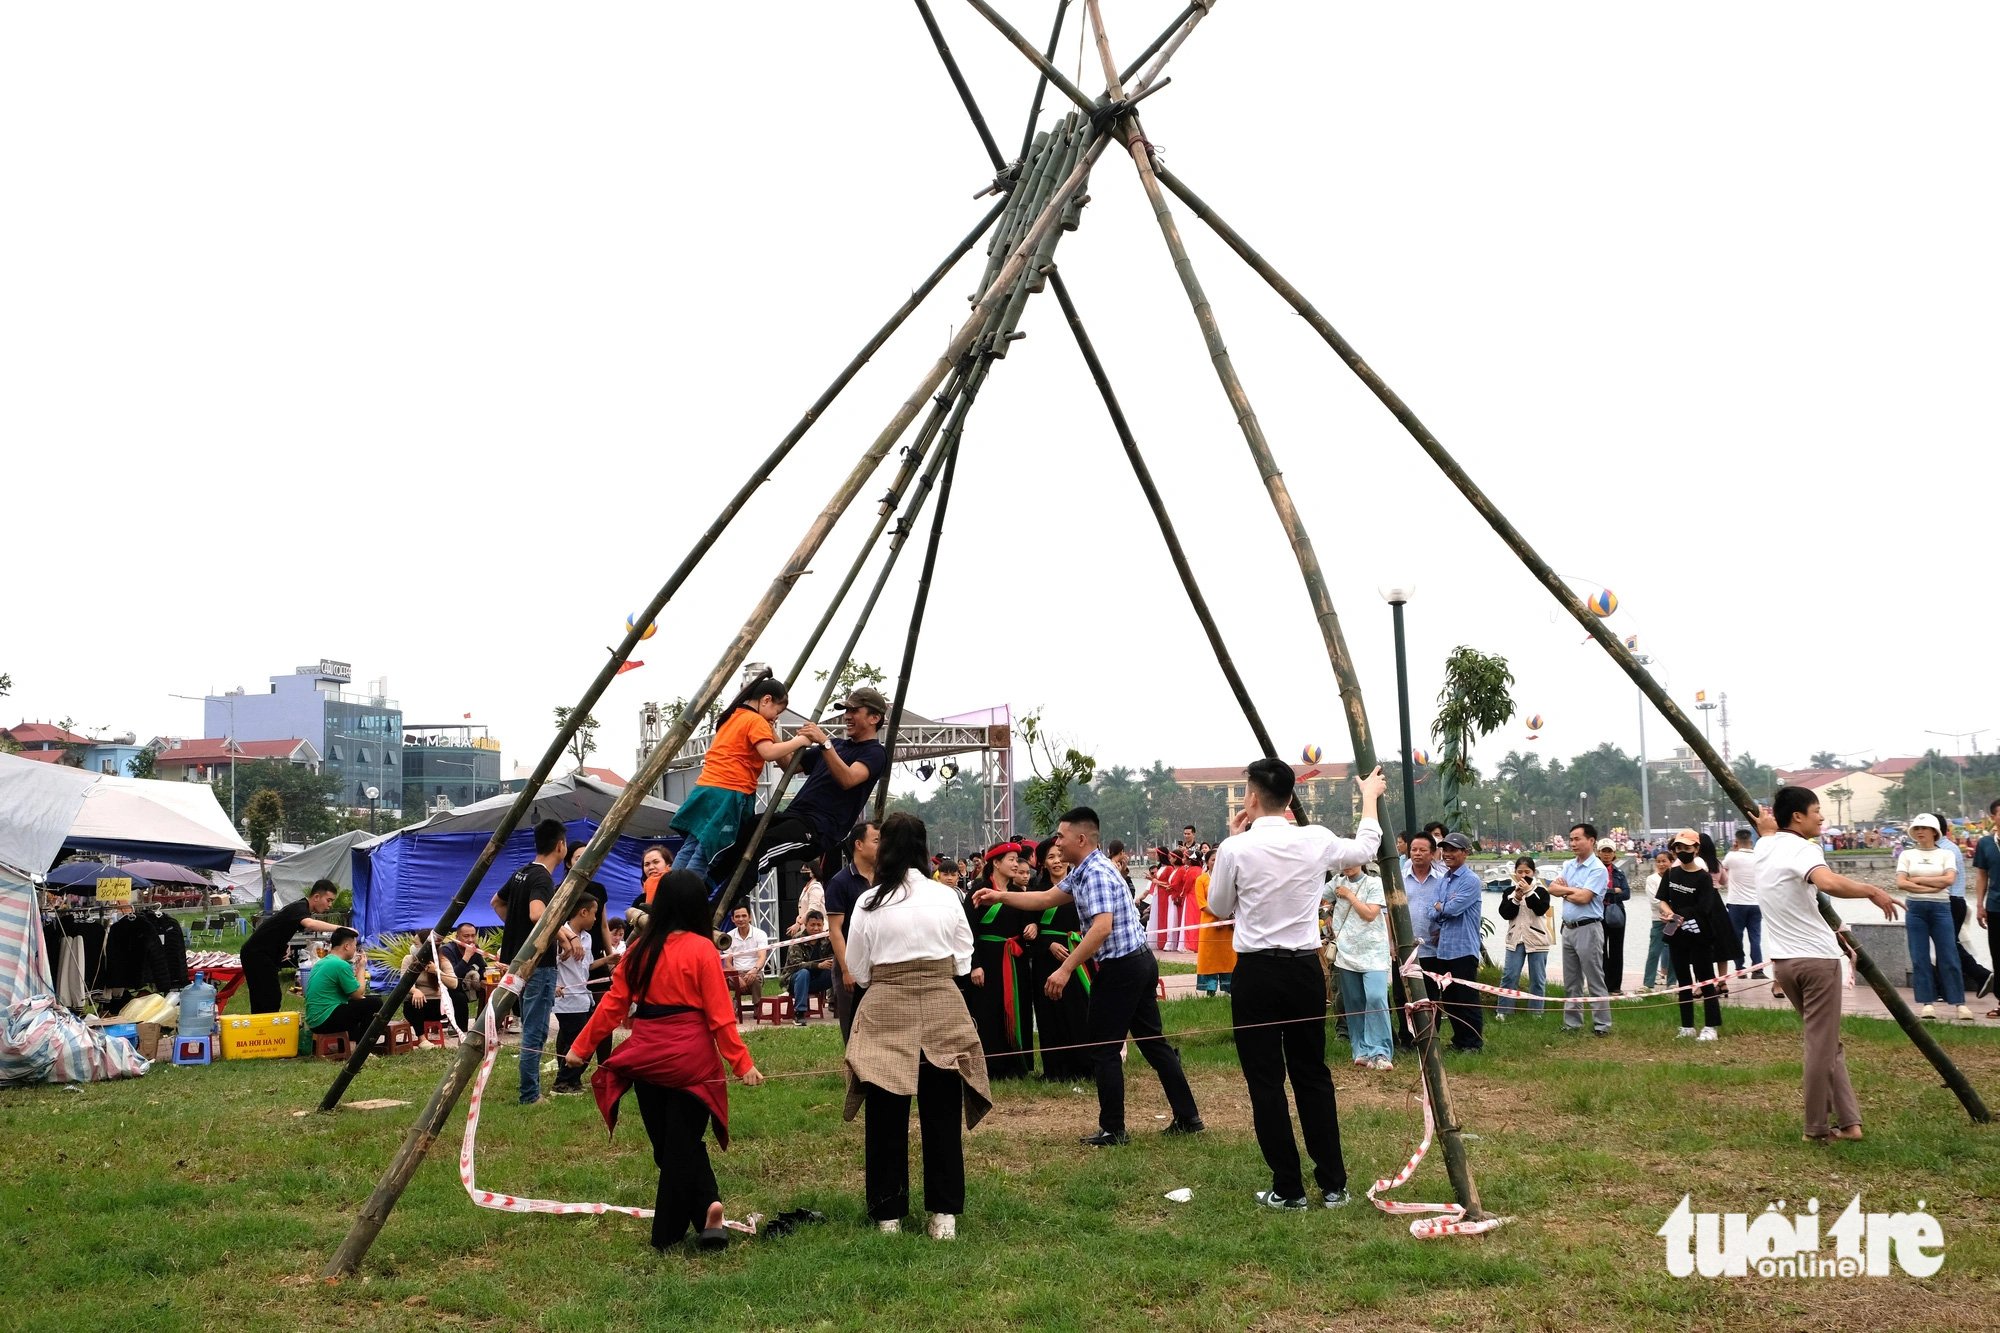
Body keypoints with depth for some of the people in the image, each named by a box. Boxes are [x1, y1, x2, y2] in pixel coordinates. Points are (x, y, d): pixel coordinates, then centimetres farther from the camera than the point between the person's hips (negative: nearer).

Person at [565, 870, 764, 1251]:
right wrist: (742, 1063, -8)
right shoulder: (701, 950, -8)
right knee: (683, 1144, 4)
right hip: (691, 1059, -3)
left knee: (667, 1144, 14)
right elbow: (719, 1014, -11)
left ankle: (707, 1207, 3)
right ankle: (667, 1234, 2)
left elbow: (613, 1005, 4)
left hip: (647, 1059, 3)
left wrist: (581, 1047, 13)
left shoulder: (639, 949, 2)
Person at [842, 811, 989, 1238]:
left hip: (886, 1016, -1)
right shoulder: (946, 897, -3)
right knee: (942, 1119, 9)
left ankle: (888, 1215, 15)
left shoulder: (869, 903, -6)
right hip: (942, 1014, 1)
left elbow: (858, 971, 1)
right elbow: (963, 962, 5)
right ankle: (944, 1215, 12)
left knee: (887, 1122, 9)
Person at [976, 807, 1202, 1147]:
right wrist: (999, 897, 19)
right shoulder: (1084, 872, 14)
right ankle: (1188, 1117, 16)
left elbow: (1102, 927, -28)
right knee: (1153, 1042, 13)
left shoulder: (1095, 874, -17)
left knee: (1105, 1051, 0)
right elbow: (1046, 899, 23)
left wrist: (1066, 969, -28)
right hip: (1141, 962, 10)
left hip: (1119, 968, -10)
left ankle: (1113, 1131, 6)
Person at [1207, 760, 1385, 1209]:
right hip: (1306, 969, 4)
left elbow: (1220, 908, 6)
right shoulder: (1316, 840, -3)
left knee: (1266, 1080, 5)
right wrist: (1370, 795, 34)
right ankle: (1333, 1184, 18)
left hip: (1256, 971, -3)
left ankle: (1287, 1188, 8)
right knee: (1313, 1075, 14)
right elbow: (1365, 849, 20)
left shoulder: (1236, 848, -12)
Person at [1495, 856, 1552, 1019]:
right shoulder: (1510, 891, 7)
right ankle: (1502, 1011, 1)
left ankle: (1537, 1012, 11)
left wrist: (1529, 892, -23)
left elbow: (1541, 909, -17)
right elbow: (1504, 914, -2)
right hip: (1516, 939, 2)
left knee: (1538, 979, 3)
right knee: (1509, 976, -3)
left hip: (1537, 939, -2)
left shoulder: (1541, 890, -1)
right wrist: (1516, 899, -15)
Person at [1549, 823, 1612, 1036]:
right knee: (1571, 982, 13)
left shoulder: (1597, 868, -11)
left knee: (1595, 981, -3)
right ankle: (1572, 1023, 20)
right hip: (1568, 928, 8)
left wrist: (1564, 891, -3)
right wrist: (1572, 890, -10)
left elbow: (1583, 898, -19)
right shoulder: (1568, 865, 12)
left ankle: (1602, 1025, 2)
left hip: (1588, 929, -8)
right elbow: (1552, 889, 4)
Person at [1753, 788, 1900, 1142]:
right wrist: (1872, 892, -25)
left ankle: (1846, 1120, 15)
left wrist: (1767, 823, 44)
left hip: (1782, 960, 8)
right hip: (1816, 958, -8)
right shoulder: (1802, 849, -15)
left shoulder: (1765, 847, 10)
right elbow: (1829, 882, -35)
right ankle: (1818, 1128, 6)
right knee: (1822, 1046, 1)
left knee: (1825, 1041, 17)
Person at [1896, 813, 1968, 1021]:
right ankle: (1928, 1002, 5)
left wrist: (1917, 880, -8)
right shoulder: (1907, 855, 9)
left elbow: (1948, 879, -10)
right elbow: (1900, 883, -4)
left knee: (1948, 956, -3)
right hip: (1915, 908, 1)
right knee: (1920, 957, 0)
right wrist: (1931, 887, -10)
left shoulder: (1945, 854, 7)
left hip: (1940, 908, -1)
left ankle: (1959, 1002, 2)